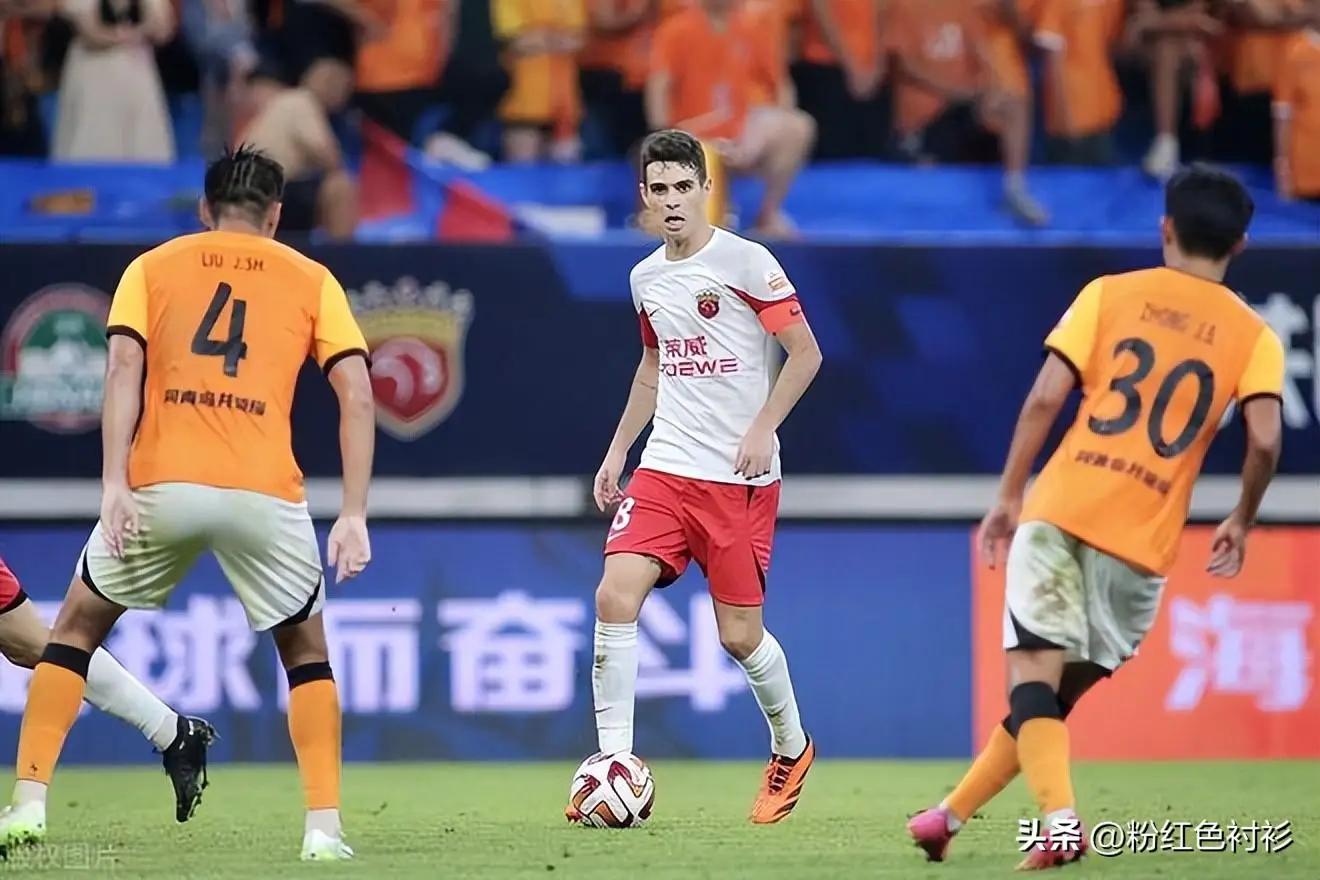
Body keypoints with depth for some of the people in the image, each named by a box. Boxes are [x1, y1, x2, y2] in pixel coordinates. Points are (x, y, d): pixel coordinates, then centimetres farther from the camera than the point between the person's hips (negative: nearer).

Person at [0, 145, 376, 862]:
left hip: (159, 487, 0)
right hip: (264, 494, 0)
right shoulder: (312, 280, 15)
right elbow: (357, 398, 4)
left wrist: (114, 484, -9)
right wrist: (354, 515, 3)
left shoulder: (152, 268, 15)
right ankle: (324, 827, 9)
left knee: (75, 631, 20)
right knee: (306, 650, 21)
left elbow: (124, 367, -2)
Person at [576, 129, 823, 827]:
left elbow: (805, 353, -7)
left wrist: (763, 428, -16)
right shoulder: (646, 278, 11)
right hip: (664, 468, 5)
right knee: (615, 598, -15)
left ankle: (791, 749, 28)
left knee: (739, 634, -1)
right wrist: (618, 450, 21)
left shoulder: (745, 262, -8)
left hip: (739, 478, -5)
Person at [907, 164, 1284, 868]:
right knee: (1058, 694, 17)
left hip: (1061, 511, -2)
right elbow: (1265, 440, -8)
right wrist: (1241, 523, 9)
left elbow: (1046, 397, -1)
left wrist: (1008, 497, 6)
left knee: (1034, 674, -6)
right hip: (1145, 541, 2)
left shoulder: (1110, 295, 7)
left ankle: (1060, 820, -28)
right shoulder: (1253, 337, 7)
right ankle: (952, 813, 22)